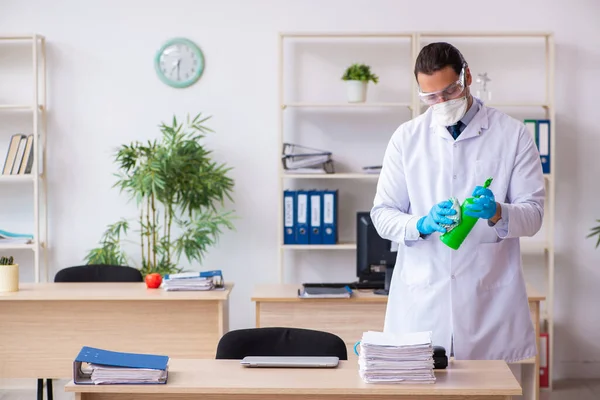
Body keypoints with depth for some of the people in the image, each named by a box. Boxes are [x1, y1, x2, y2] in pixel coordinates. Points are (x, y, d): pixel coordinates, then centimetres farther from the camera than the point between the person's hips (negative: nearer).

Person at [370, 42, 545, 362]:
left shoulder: (512, 135, 3)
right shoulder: (406, 138, 7)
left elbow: (533, 214, 0)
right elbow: (382, 215, 4)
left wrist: (496, 213, -21)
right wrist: (423, 224, -16)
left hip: (490, 300, -1)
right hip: (421, 300, 1)